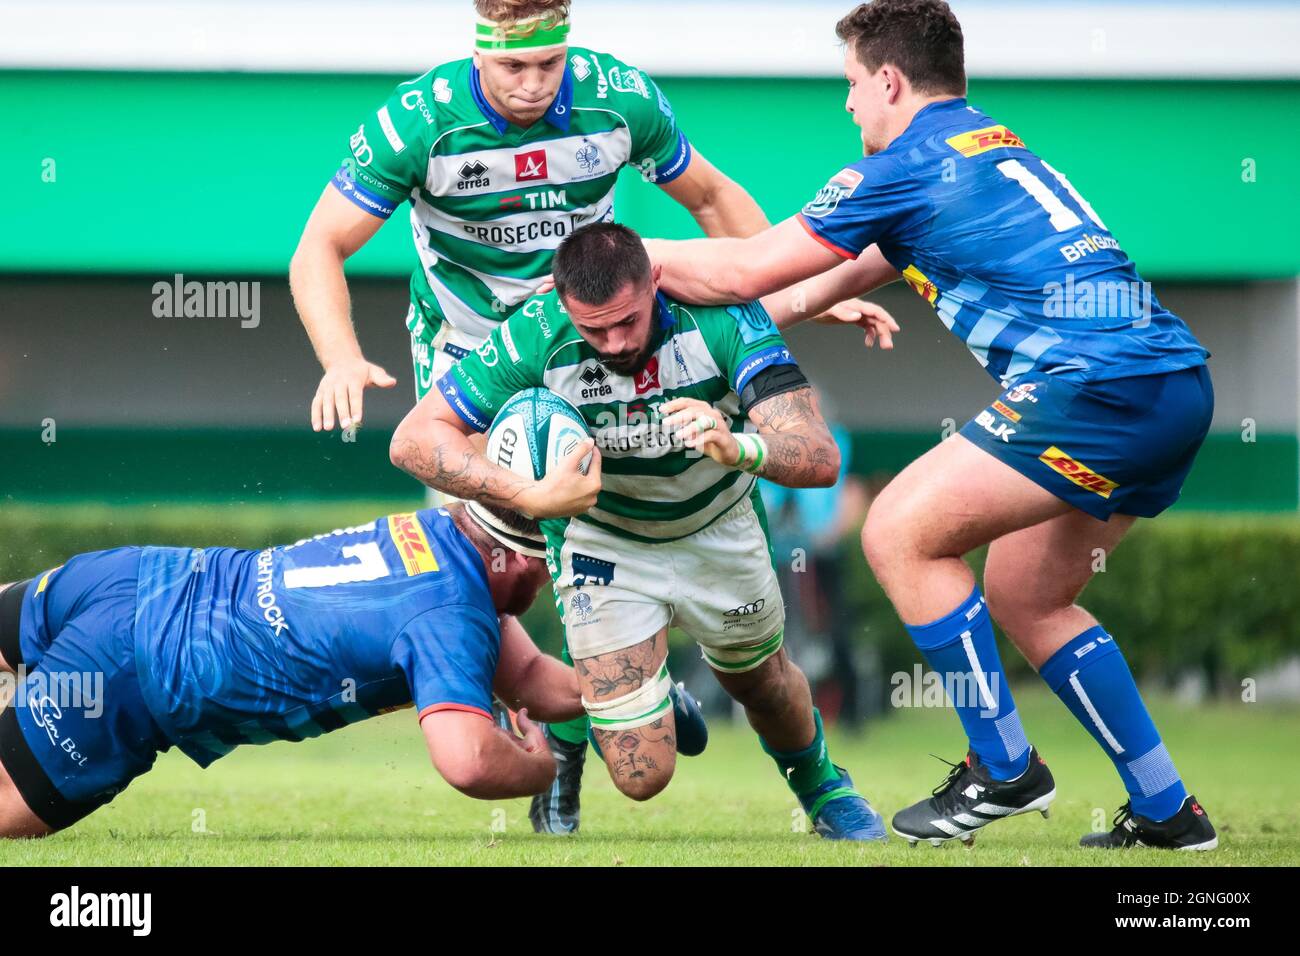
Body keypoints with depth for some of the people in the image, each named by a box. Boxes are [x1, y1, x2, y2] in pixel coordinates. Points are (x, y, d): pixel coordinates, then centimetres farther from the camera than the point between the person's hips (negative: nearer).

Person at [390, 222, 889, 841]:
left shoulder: (722, 315, -30)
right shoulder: (537, 338, -31)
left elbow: (820, 457, -35)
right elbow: (413, 439, -27)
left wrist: (739, 448, -56)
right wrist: (530, 496, -39)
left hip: (718, 529, 1)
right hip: (602, 543, -1)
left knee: (762, 685, 22)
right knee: (641, 776, -8)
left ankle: (820, 786, 57)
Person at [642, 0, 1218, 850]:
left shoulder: (910, 166, -2)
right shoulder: (995, 148, 26)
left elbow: (742, 273, 2)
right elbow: (864, 265, 38)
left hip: (1102, 385, -10)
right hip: (1176, 379, 10)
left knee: (900, 534, -3)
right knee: (1024, 595, 18)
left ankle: (1004, 770, 2)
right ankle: (1167, 811, 18)